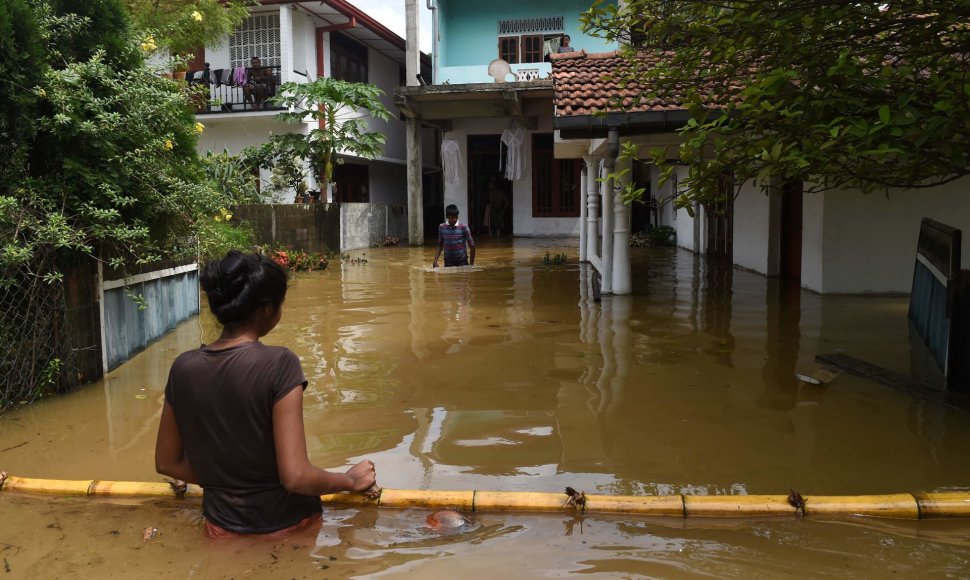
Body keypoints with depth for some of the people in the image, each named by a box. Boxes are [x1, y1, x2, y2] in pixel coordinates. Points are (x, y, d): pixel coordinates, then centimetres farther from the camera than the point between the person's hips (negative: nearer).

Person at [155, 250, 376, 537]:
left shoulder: (183, 368, -5)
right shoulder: (279, 364, -21)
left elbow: (167, 463, 6)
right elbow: (296, 477, -22)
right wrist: (351, 480, -6)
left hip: (223, 526, 5)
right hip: (283, 526, -5)